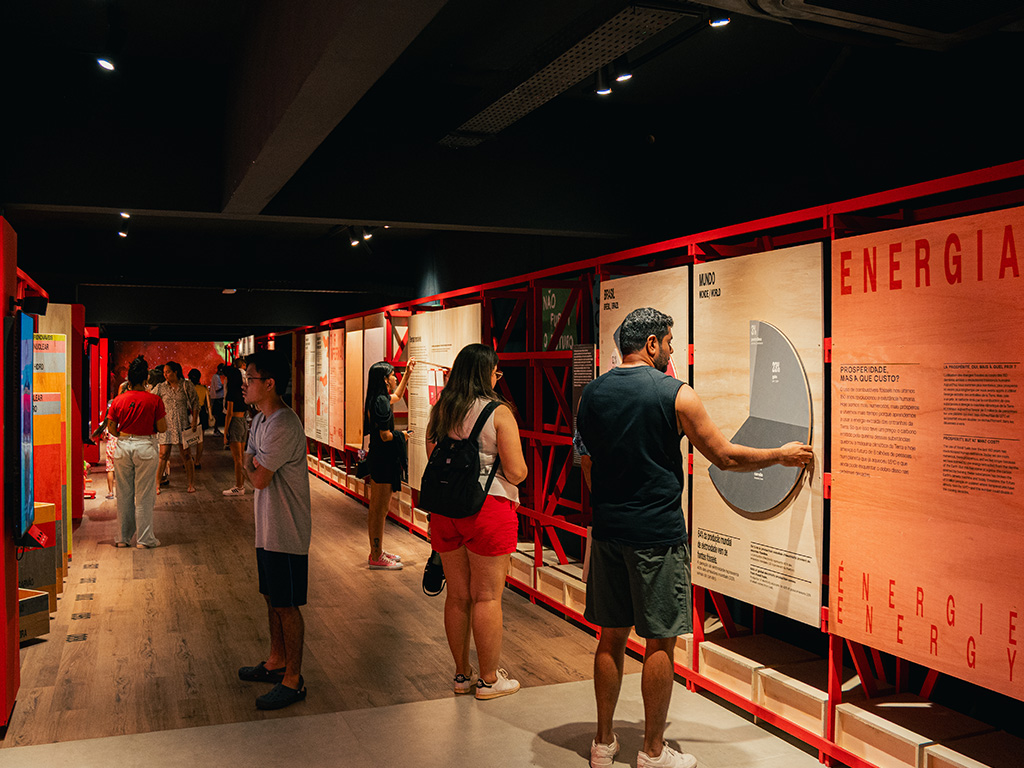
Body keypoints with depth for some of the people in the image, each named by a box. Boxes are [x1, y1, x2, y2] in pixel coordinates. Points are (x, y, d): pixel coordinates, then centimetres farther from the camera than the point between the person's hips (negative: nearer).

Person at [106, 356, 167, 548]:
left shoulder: (118, 400, 0)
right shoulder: (154, 400, -9)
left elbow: (111, 428, 2)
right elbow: (162, 427, -7)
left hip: (122, 446, 3)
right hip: (146, 446, -3)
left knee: (124, 494, 12)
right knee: (144, 495, 3)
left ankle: (123, 537, 19)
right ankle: (145, 539, 6)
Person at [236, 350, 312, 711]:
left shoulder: (284, 426, -23)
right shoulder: (261, 419, 10)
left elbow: (259, 478, -20)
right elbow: (249, 462, 15)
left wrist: (252, 466, -1)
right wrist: (255, 466, -6)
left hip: (286, 532, -10)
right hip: (268, 528, 10)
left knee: (286, 605, 0)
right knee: (272, 597, 20)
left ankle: (293, 681, 12)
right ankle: (276, 662, 36)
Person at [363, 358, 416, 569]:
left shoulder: (378, 399, 11)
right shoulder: (381, 402, -18)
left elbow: (397, 395, 33)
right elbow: (385, 436, -22)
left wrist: (407, 373, 30)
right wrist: (402, 435, -4)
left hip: (377, 457, 10)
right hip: (384, 459, -10)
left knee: (376, 509, 16)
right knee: (380, 509, -3)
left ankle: (377, 552, 26)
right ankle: (376, 558, 4)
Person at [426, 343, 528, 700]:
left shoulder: (439, 411, 6)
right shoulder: (498, 412, -10)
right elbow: (516, 472, -12)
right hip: (488, 507, -6)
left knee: (457, 595, 15)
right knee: (487, 596, 4)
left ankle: (462, 673, 27)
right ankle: (489, 679, 15)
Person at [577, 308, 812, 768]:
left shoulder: (593, 392, 4)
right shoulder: (676, 395, -10)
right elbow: (726, 457, -5)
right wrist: (782, 455, 10)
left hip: (607, 531, 5)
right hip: (657, 533, -5)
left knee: (611, 637, 14)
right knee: (660, 642, 6)